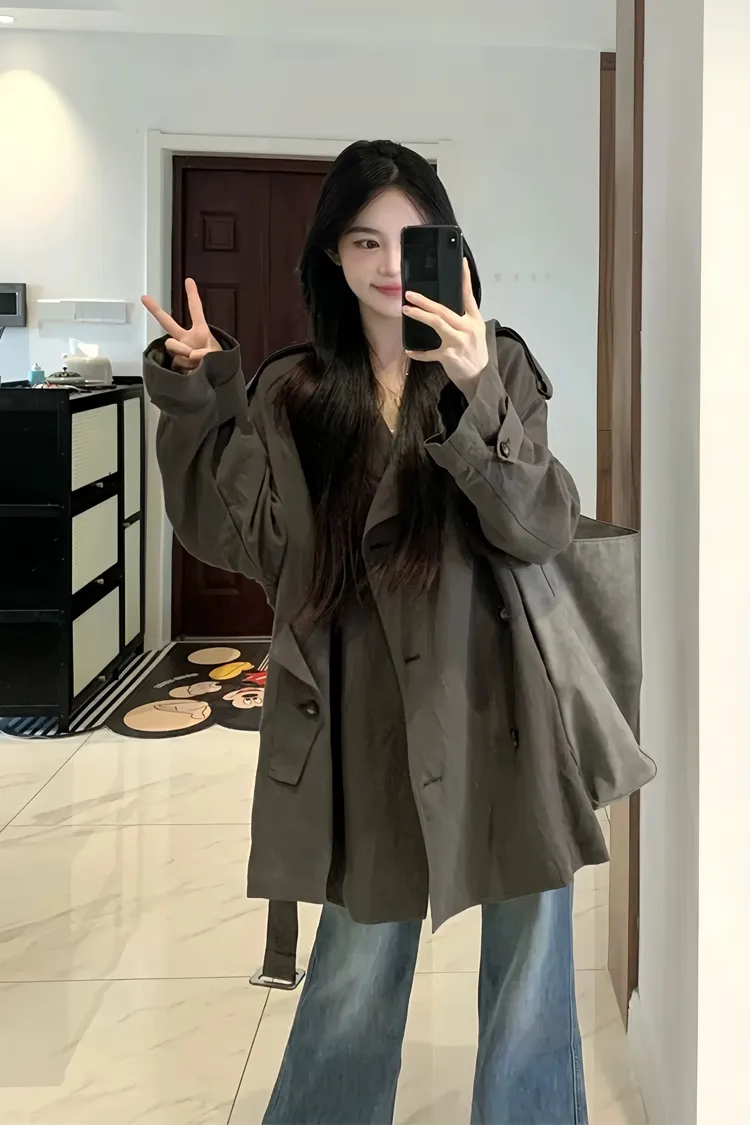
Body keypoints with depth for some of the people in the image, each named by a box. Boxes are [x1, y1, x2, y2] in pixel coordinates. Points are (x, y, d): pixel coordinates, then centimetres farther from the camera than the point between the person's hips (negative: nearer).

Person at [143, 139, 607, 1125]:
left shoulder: (499, 366, 0)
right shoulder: (294, 395, 5)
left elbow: (544, 529, -10)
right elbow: (237, 536, -1)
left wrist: (477, 394, -23)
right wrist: (197, 396, -8)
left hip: (497, 704, 0)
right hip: (368, 716, 1)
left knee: (531, 965, 9)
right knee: (359, 958, 13)